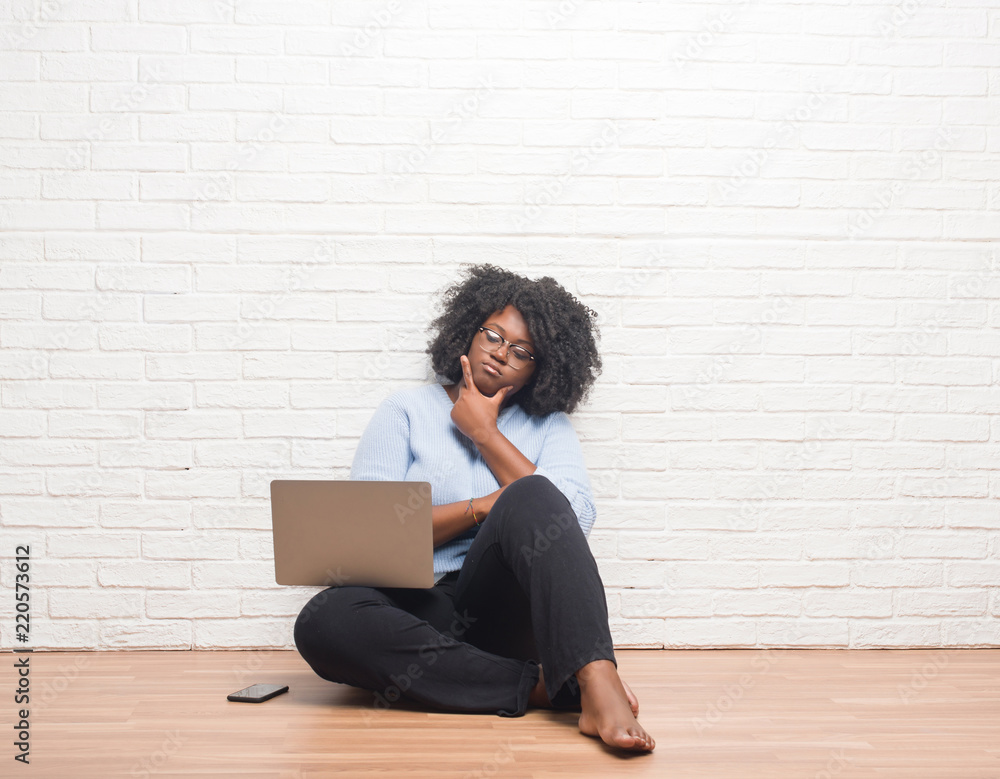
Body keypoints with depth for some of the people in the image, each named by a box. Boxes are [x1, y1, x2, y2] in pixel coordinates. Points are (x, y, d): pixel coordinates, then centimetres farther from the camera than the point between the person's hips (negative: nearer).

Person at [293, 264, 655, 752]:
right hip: (417, 610, 0)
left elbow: (575, 520, -6)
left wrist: (484, 433, -2)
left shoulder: (547, 426, 14)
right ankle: (536, 686, -29)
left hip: (501, 608, 0)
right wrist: (484, 508, -10)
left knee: (530, 498, -29)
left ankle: (599, 688, -42)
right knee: (322, 622, -33)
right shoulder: (407, 409, 12)